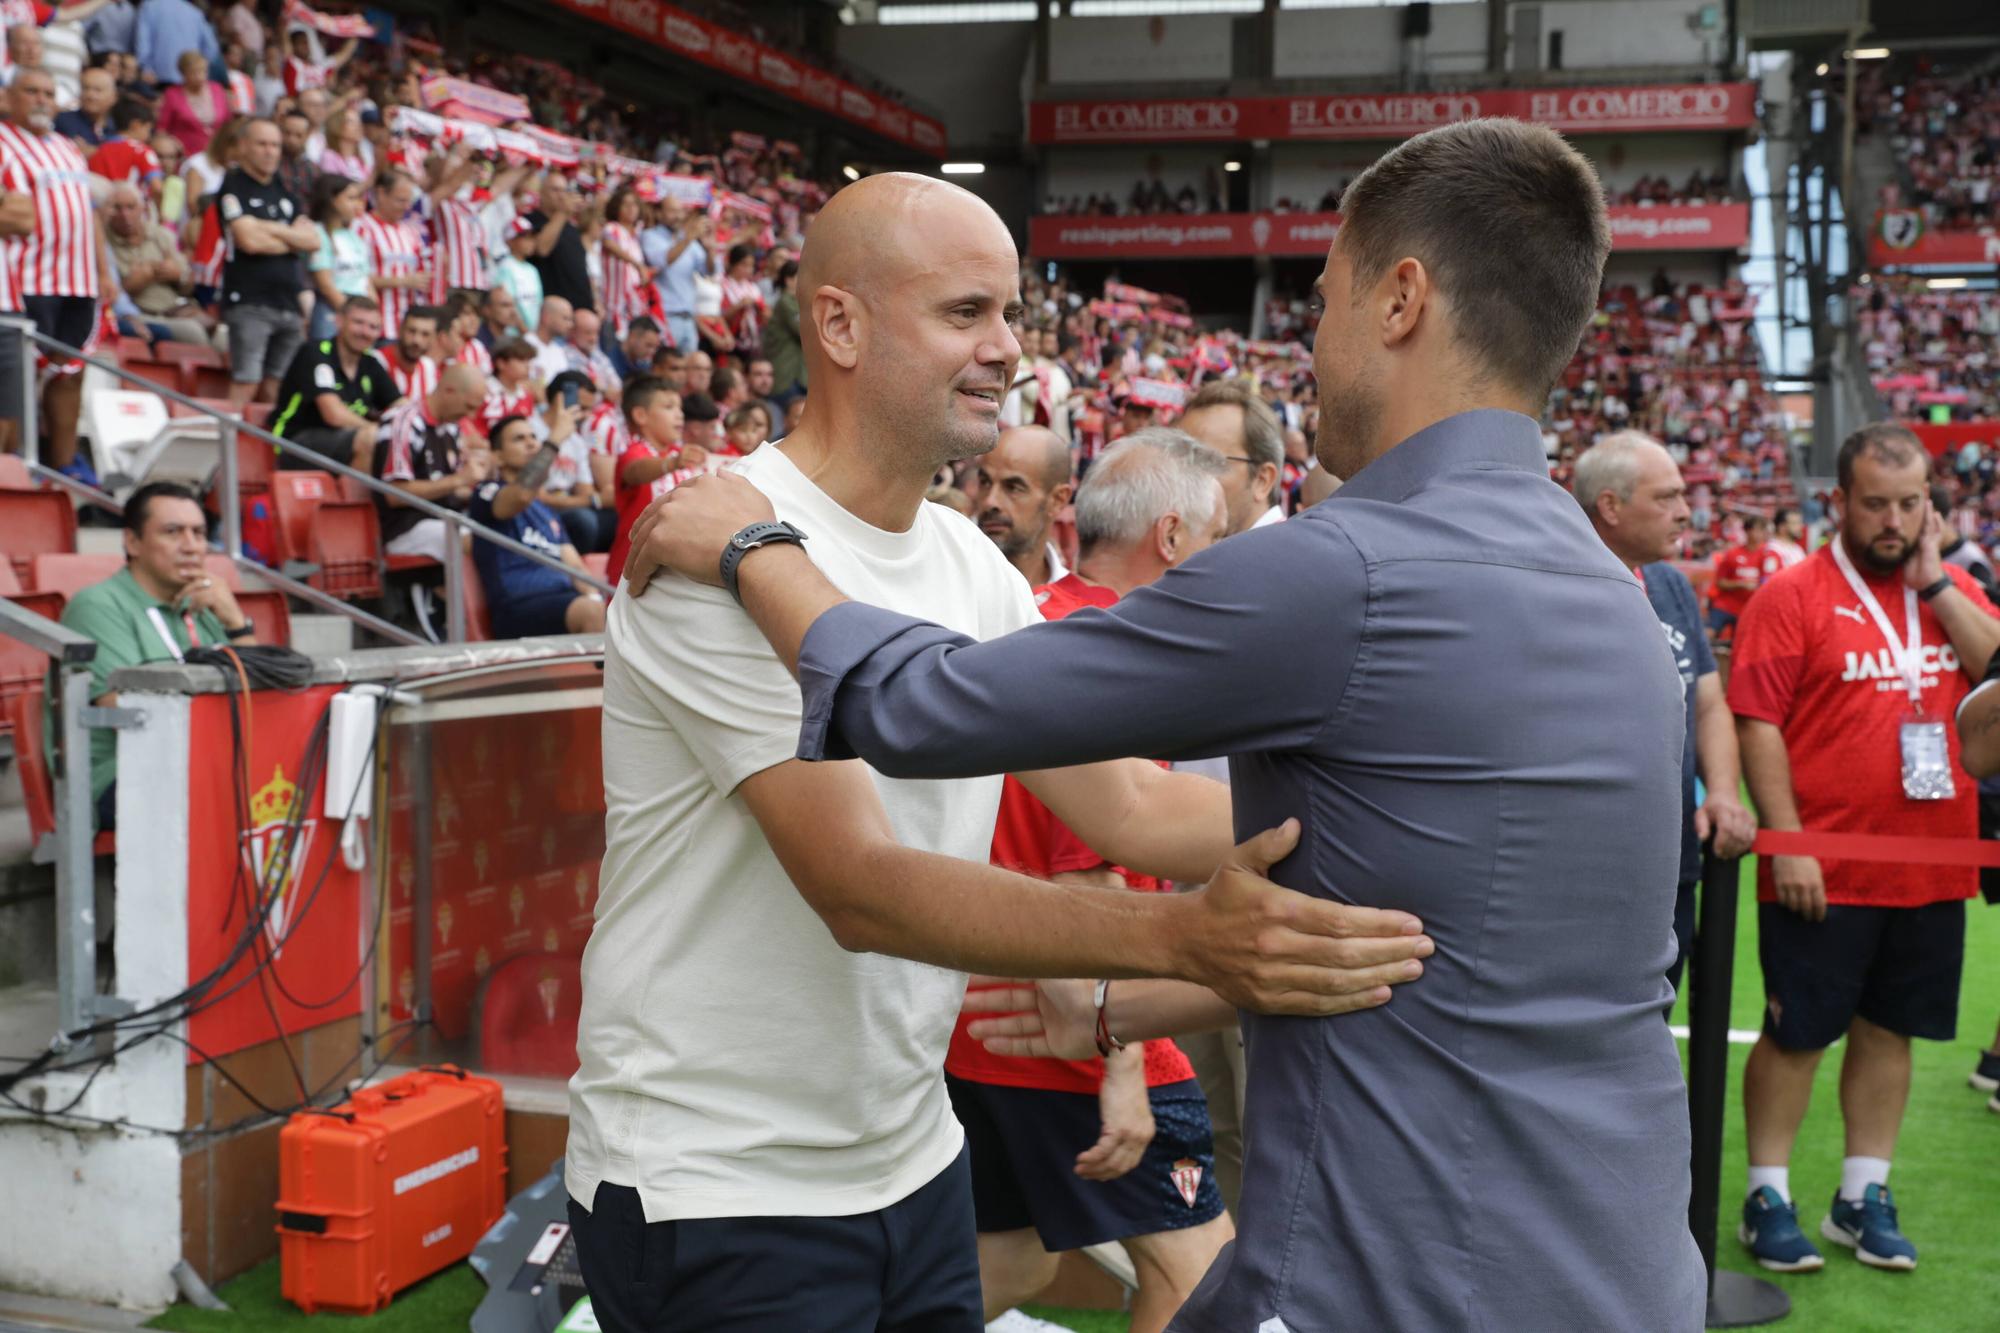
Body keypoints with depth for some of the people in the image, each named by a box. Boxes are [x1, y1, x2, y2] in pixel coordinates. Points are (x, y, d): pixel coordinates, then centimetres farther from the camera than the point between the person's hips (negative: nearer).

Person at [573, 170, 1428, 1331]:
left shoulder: (973, 567, 5)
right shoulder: (723, 555, -20)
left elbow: (1127, 799, 2)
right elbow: (862, 888, -29)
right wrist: (1181, 936, -39)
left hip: (911, 1158, 7)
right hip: (717, 1191, -7)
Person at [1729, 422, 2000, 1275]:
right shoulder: (1792, 594, -6)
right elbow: (1756, 723, -11)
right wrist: (1787, 844, -15)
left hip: (1932, 869, 5)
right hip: (1824, 871, -5)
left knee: (1889, 1030, 13)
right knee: (1796, 1034, 4)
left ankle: (1864, 1196, 25)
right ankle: (1767, 1197, 16)